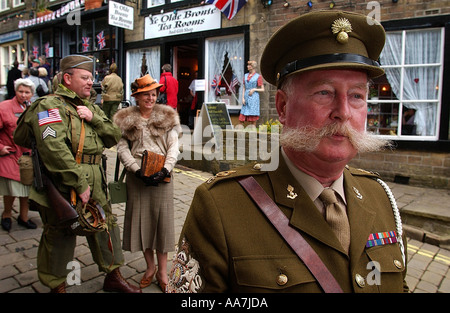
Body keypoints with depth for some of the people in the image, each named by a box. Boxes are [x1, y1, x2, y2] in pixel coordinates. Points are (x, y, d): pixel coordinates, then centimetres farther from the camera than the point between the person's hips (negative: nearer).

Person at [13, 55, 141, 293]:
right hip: (62, 188, -7)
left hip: (95, 186, 8)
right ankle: (57, 286, 30)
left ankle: (113, 276, 34)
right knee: (59, 237, 8)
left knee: (106, 227, 15)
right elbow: (54, 149, -24)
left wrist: (94, 118, -7)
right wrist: (79, 183, -23)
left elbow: (114, 137, 10)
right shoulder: (50, 105, -10)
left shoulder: (90, 107, 16)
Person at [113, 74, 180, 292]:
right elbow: (122, 148, -1)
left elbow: (174, 147, 1)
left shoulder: (167, 117, 7)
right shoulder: (125, 119, 7)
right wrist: (137, 170, -14)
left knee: (162, 219, 2)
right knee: (141, 219, 7)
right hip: (137, 176, 1)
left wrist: (165, 170, -13)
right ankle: (150, 267, 26)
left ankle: (162, 271, 17)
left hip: (162, 175, -1)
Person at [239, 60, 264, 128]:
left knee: (253, 119, -4)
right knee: (241, 119, 0)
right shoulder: (245, 76, 15)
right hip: (246, 98, 5)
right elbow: (244, 88, 14)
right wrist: (243, 98, 2)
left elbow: (262, 89, 2)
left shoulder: (258, 76, 0)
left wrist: (254, 89, -13)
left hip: (254, 97, -5)